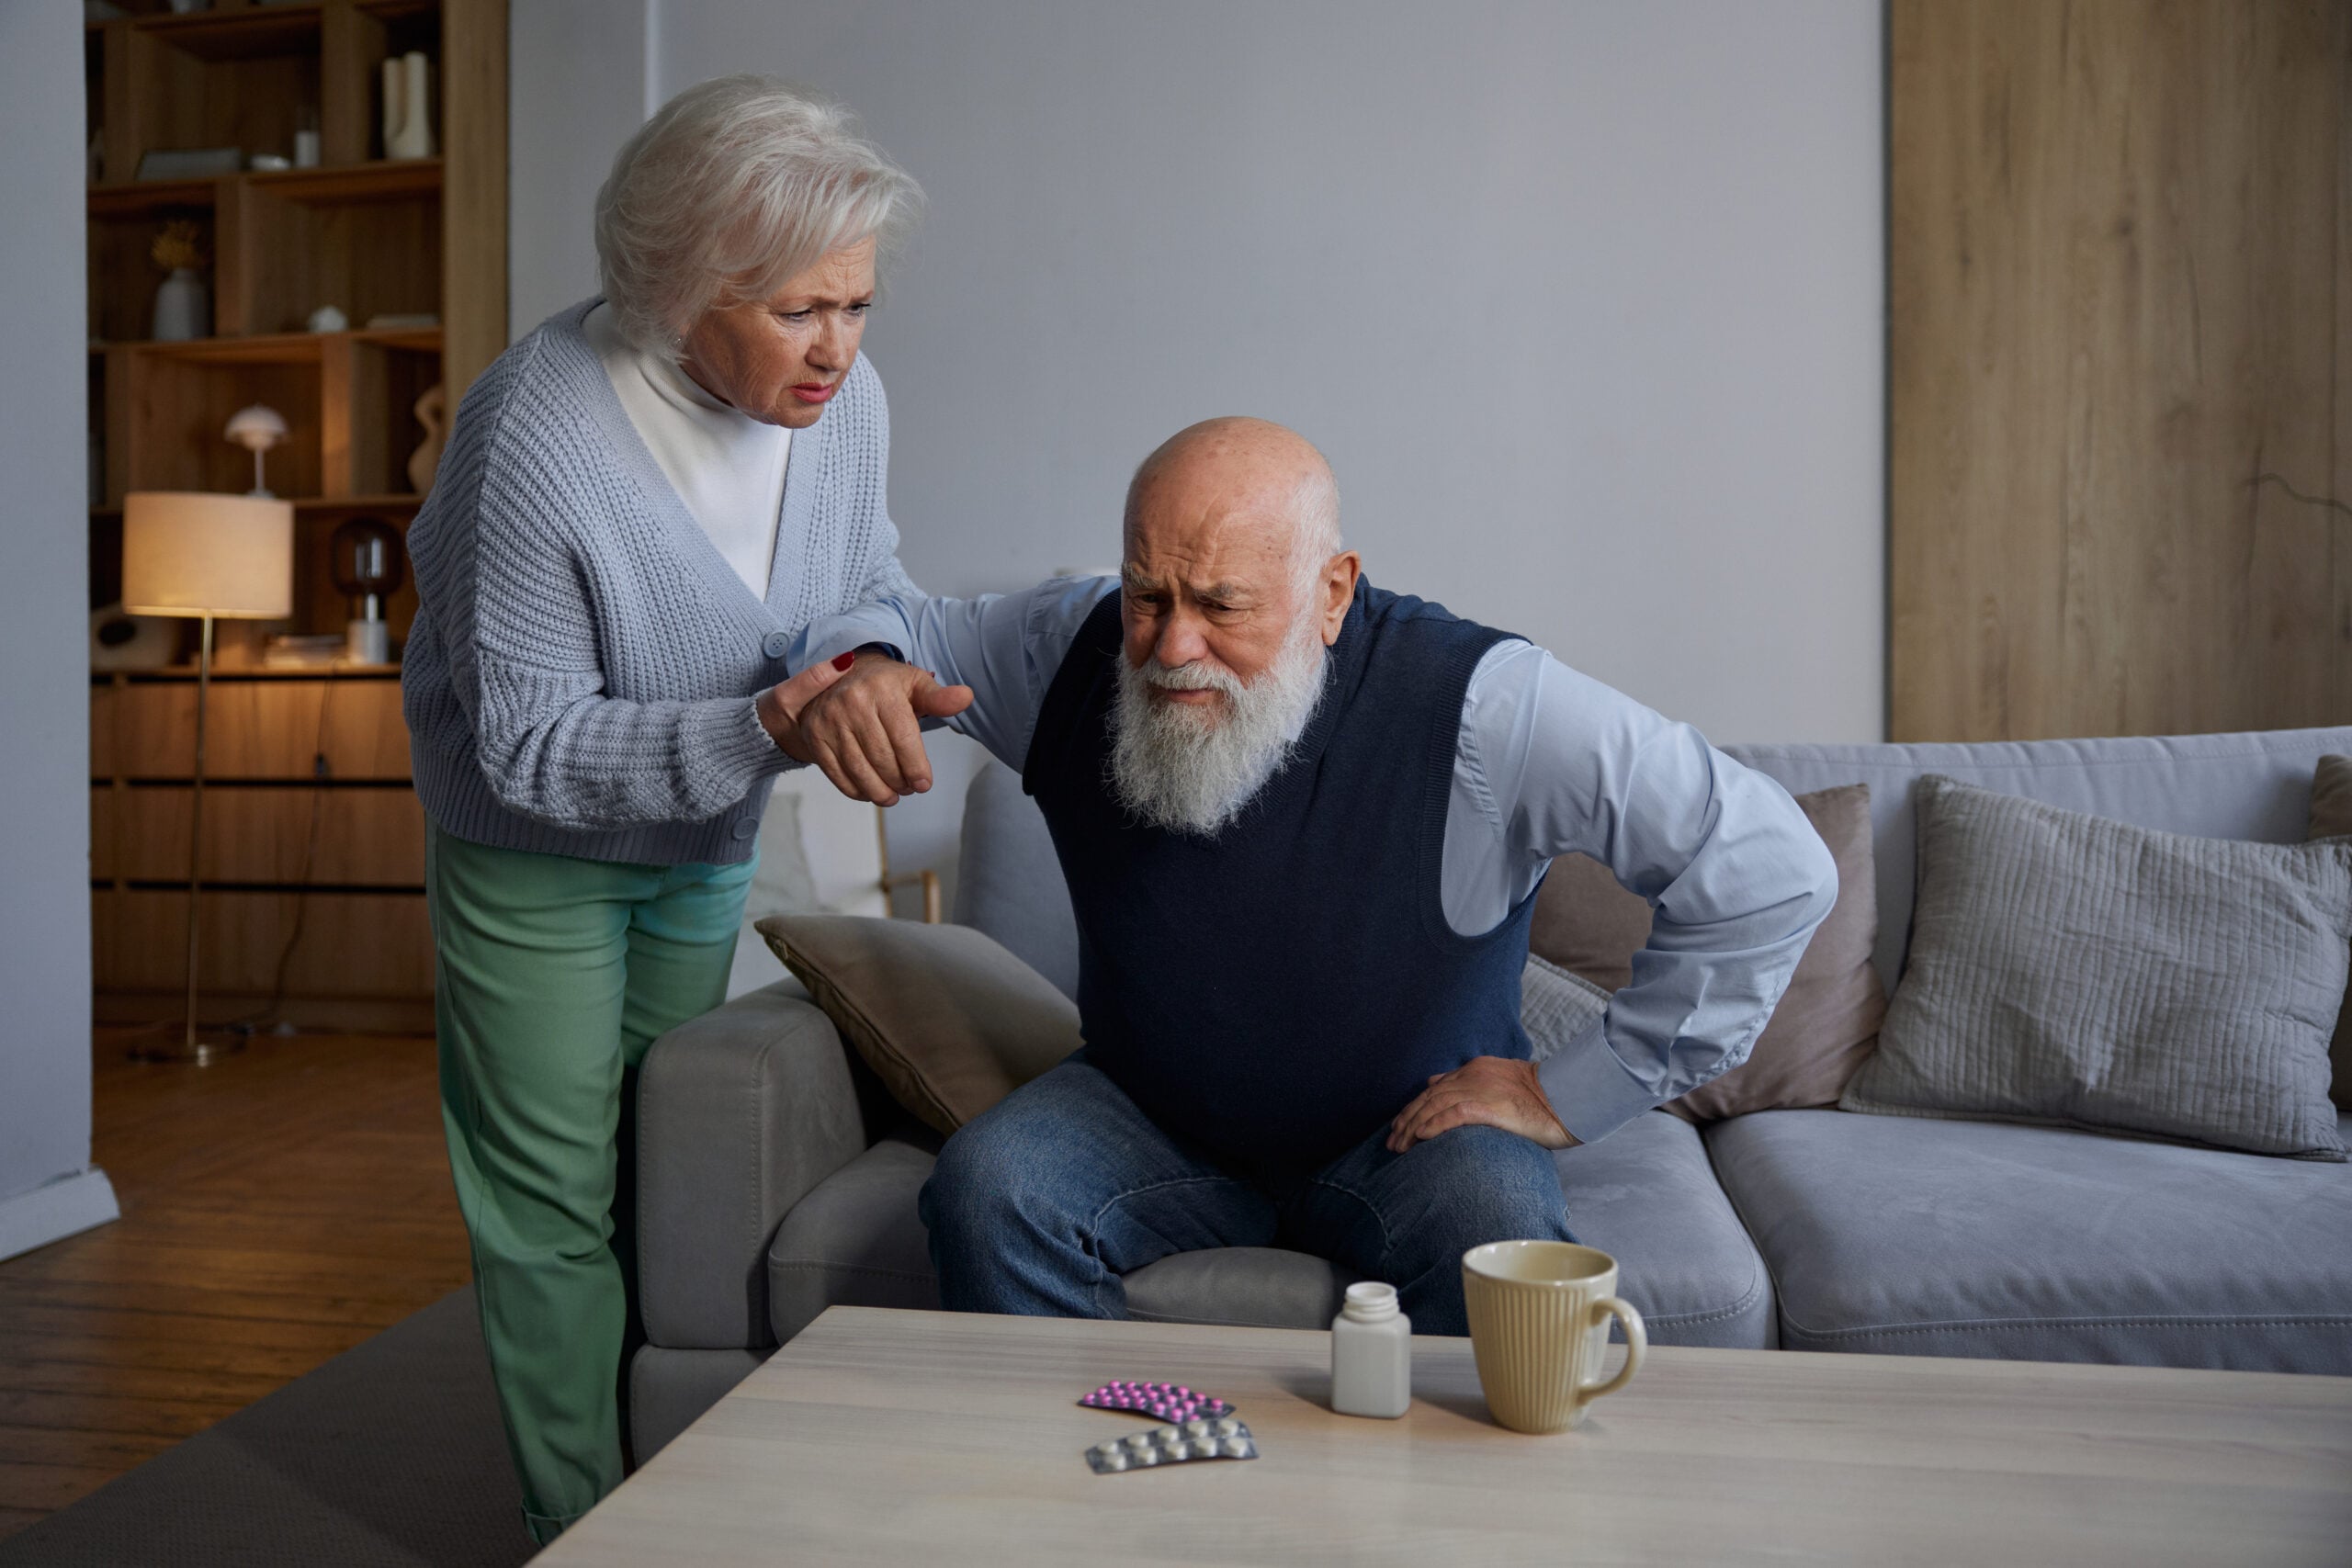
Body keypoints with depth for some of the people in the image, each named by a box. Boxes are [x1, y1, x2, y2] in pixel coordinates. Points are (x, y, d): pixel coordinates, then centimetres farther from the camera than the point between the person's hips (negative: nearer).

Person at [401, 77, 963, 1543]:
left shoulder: (845, 397, -16)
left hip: (709, 841, 5)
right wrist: (762, 729, -38)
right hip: (537, 848, -5)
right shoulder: (537, 436, -31)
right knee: (558, 1200, 3)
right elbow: (527, 745, -27)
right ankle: (580, 1525, 22)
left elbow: (869, 572, 3)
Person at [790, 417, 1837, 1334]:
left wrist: (1574, 1094, -18)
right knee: (985, 1188, -24)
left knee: (1498, 1230, -33)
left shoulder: (1480, 706, -24)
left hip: (1411, 1133, -2)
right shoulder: (1074, 651, -12)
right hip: (1152, 1119, 3)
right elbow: (895, 631, 7)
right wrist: (857, 675, -20)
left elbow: (1773, 871, -22)